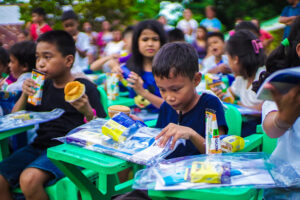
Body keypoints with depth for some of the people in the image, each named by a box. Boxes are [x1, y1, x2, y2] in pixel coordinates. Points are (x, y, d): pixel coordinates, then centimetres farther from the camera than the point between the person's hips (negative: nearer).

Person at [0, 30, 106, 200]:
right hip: (39, 146, 6)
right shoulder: (44, 86, 14)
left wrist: (87, 112, -27)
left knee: (29, 179, -31)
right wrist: (24, 95, 0)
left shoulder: (85, 88, -4)